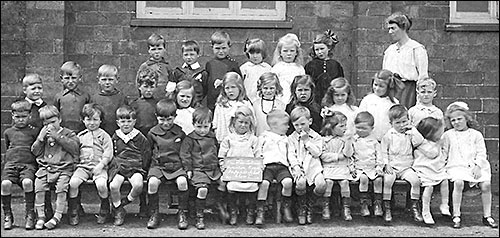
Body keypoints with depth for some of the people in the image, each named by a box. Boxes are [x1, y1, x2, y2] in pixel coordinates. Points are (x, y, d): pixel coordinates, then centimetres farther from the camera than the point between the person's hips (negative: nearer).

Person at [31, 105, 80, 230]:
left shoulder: (68, 133, 8)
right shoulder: (43, 134, 20)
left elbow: (75, 147, -11)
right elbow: (35, 151, 13)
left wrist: (57, 137, -13)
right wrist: (41, 138, -2)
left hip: (64, 169, -3)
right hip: (45, 168, 3)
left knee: (61, 188, -27)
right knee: (38, 186, -21)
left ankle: (57, 216, -15)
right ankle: (40, 216, -9)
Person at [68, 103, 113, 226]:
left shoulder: (104, 136, 8)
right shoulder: (80, 136, 17)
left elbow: (108, 154, 0)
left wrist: (100, 165, -14)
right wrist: (74, 164, 0)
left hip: (99, 167, -2)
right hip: (82, 166, 3)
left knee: (101, 184, -31)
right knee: (72, 183, -25)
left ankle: (104, 211, -4)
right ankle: (73, 213, -7)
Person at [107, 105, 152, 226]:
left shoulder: (140, 138, 8)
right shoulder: (115, 137, 13)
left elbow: (146, 155, 10)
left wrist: (143, 168, -2)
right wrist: (114, 163, 2)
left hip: (136, 167, -1)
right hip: (118, 166, 1)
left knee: (138, 185, -32)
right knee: (113, 186, -28)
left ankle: (127, 200, 0)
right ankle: (118, 211, -5)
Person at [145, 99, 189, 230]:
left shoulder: (180, 133, 4)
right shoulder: (152, 133, 4)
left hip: (177, 166, 0)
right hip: (158, 166, 0)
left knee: (182, 181, -31)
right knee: (152, 182, -30)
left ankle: (182, 213, -12)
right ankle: (154, 214, -11)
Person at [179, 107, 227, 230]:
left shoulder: (212, 137, 13)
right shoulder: (189, 139, -3)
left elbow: (218, 151, 25)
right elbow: (184, 155, -3)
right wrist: (188, 169, -7)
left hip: (214, 169, 5)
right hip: (198, 170, -5)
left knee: (223, 183, -13)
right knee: (202, 188, -23)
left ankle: (220, 205, 15)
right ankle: (199, 217, -10)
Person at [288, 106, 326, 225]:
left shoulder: (316, 137, 11)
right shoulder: (292, 138, 12)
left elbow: (317, 152, -2)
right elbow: (291, 154, 2)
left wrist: (306, 141, -6)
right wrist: (296, 166, -14)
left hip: (313, 166, 1)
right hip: (299, 166, -1)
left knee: (321, 184, -28)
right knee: (300, 182, -33)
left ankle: (309, 206, 1)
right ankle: (302, 208, -4)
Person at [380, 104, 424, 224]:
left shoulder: (409, 134, 9)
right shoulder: (389, 135, 2)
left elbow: (419, 141, -9)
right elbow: (383, 151, 3)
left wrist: (412, 129, -7)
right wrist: (387, 164, -8)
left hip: (406, 167, 2)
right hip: (392, 167, -2)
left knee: (415, 180, -24)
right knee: (387, 180, -30)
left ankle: (414, 207, -9)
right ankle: (387, 208, -19)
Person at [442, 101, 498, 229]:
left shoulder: (476, 134, 14)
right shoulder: (448, 135, 14)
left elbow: (481, 153, 7)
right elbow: (443, 153, 13)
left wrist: (477, 166, -10)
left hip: (476, 166, 2)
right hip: (457, 166, -2)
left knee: (486, 184, -22)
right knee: (458, 182, -32)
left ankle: (487, 216, -7)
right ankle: (456, 216, -25)